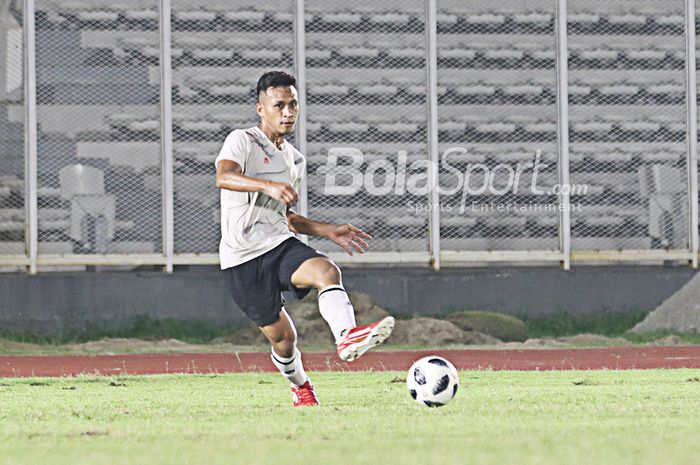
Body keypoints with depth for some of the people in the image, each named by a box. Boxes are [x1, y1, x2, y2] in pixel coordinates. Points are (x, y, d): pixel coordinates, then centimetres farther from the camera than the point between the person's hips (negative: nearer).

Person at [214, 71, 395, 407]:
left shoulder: (295, 160, 17)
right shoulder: (242, 141, -6)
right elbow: (223, 177, -29)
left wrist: (328, 231, 15)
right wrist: (269, 186, -46)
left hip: (280, 244, 5)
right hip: (243, 258, -5)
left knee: (327, 271, -28)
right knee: (282, 337, 0)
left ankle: (347, 338, -51)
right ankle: (300, 385, 32)